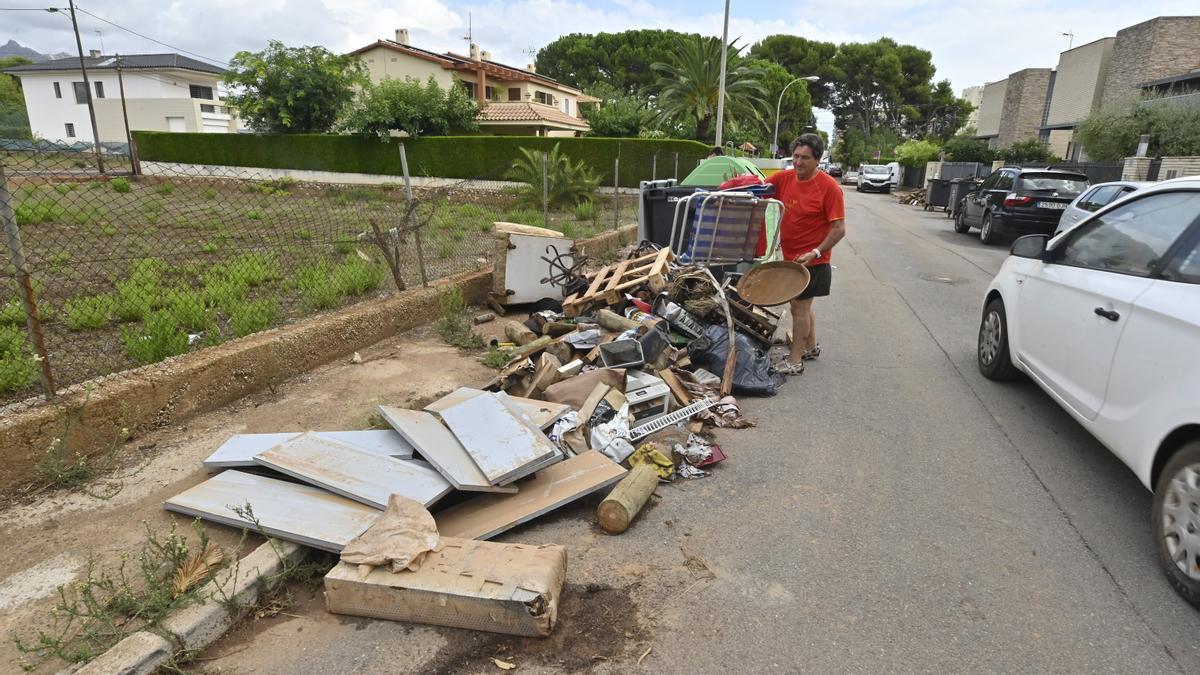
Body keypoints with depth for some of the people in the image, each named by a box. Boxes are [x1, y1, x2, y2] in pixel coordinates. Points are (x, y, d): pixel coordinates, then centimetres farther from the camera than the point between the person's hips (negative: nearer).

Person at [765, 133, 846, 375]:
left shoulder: (829, 187, -17)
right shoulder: (783, 178, -2)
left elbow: (839, 229, -18)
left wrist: (815, 253, -26)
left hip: (812, 260, -6)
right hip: (790, 257, 7)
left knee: (799, 306, -2)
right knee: (803, 304, 20)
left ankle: (794, 361, 8)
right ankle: (811, 347, 39)